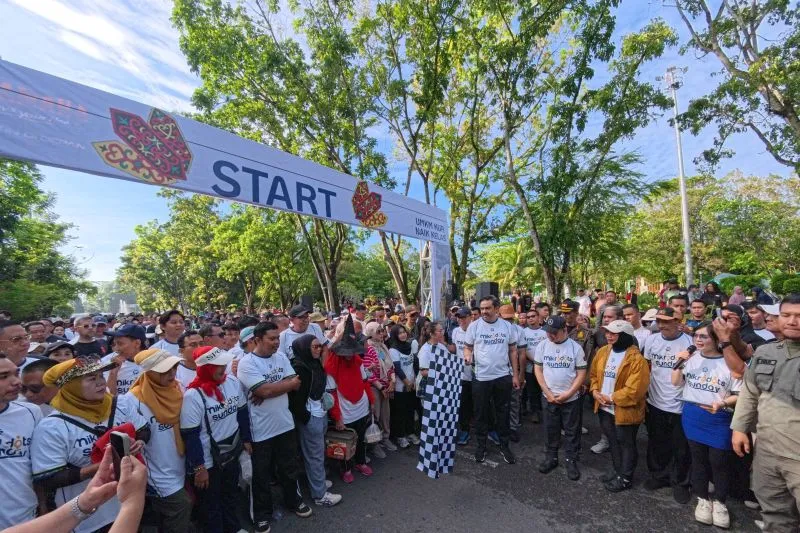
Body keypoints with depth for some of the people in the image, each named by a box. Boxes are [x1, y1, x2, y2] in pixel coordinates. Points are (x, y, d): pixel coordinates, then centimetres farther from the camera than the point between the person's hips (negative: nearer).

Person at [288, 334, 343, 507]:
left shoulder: (315, 363, 7)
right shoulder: (298, 367, -20)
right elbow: (296, 394, -20)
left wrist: (324, 408, 13)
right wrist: (303, 416, -15)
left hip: (321, 413, 8)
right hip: (310, 417, -8)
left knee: (317, 451, 20)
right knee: (315, 454, 3)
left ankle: (318, 480, 36)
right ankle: (320, 494, 15)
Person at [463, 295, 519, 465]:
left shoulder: (508, 326, -1)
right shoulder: (474, 326, -6)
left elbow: (513, 351, 5)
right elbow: (467, 347, 0)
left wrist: (515, 375, 3)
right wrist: (468, 355, -23)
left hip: (503, 377, 1)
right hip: (481, 378, -1)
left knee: (503, 413, 15)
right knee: (481, 413, 12)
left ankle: (504, 446, 33)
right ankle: (481, 445, 30)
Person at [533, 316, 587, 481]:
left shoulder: (575, 347, -10)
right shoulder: (542, 346, -5)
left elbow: (582, 373, -7)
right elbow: (538, 369, -1)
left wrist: (568, 393, -13)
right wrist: (548, 393, -8)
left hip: (571, 399, -1)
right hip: (548, 398, 2)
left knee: (572, 431, 12)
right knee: (550, 430, 15)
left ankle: (571, 460, 30)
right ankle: (551, 457, 32)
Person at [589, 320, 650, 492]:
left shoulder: (636, 359, -22)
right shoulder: (603, 352, 0)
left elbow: (634, 389, -24)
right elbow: (594, 373, 9)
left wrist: (612, 398, -19)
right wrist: (595, 390, -6)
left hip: (624, 410, -6)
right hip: (605, 408, 7)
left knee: (626, 444, 14)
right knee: (613, 441, 23)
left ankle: (625, 478, 33)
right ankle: (618, 470, 43)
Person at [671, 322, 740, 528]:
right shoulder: (691, 357, -2)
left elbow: (739, 395, -7)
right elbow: (676, 383, 4)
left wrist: (722, 404, -23)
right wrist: (679, 364, -10)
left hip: (719, 419, -3)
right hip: (692, 416, 3)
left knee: (719, 462, 8)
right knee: (698, 459, 15)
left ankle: (719, 502, 31)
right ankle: (703, 499, 32)